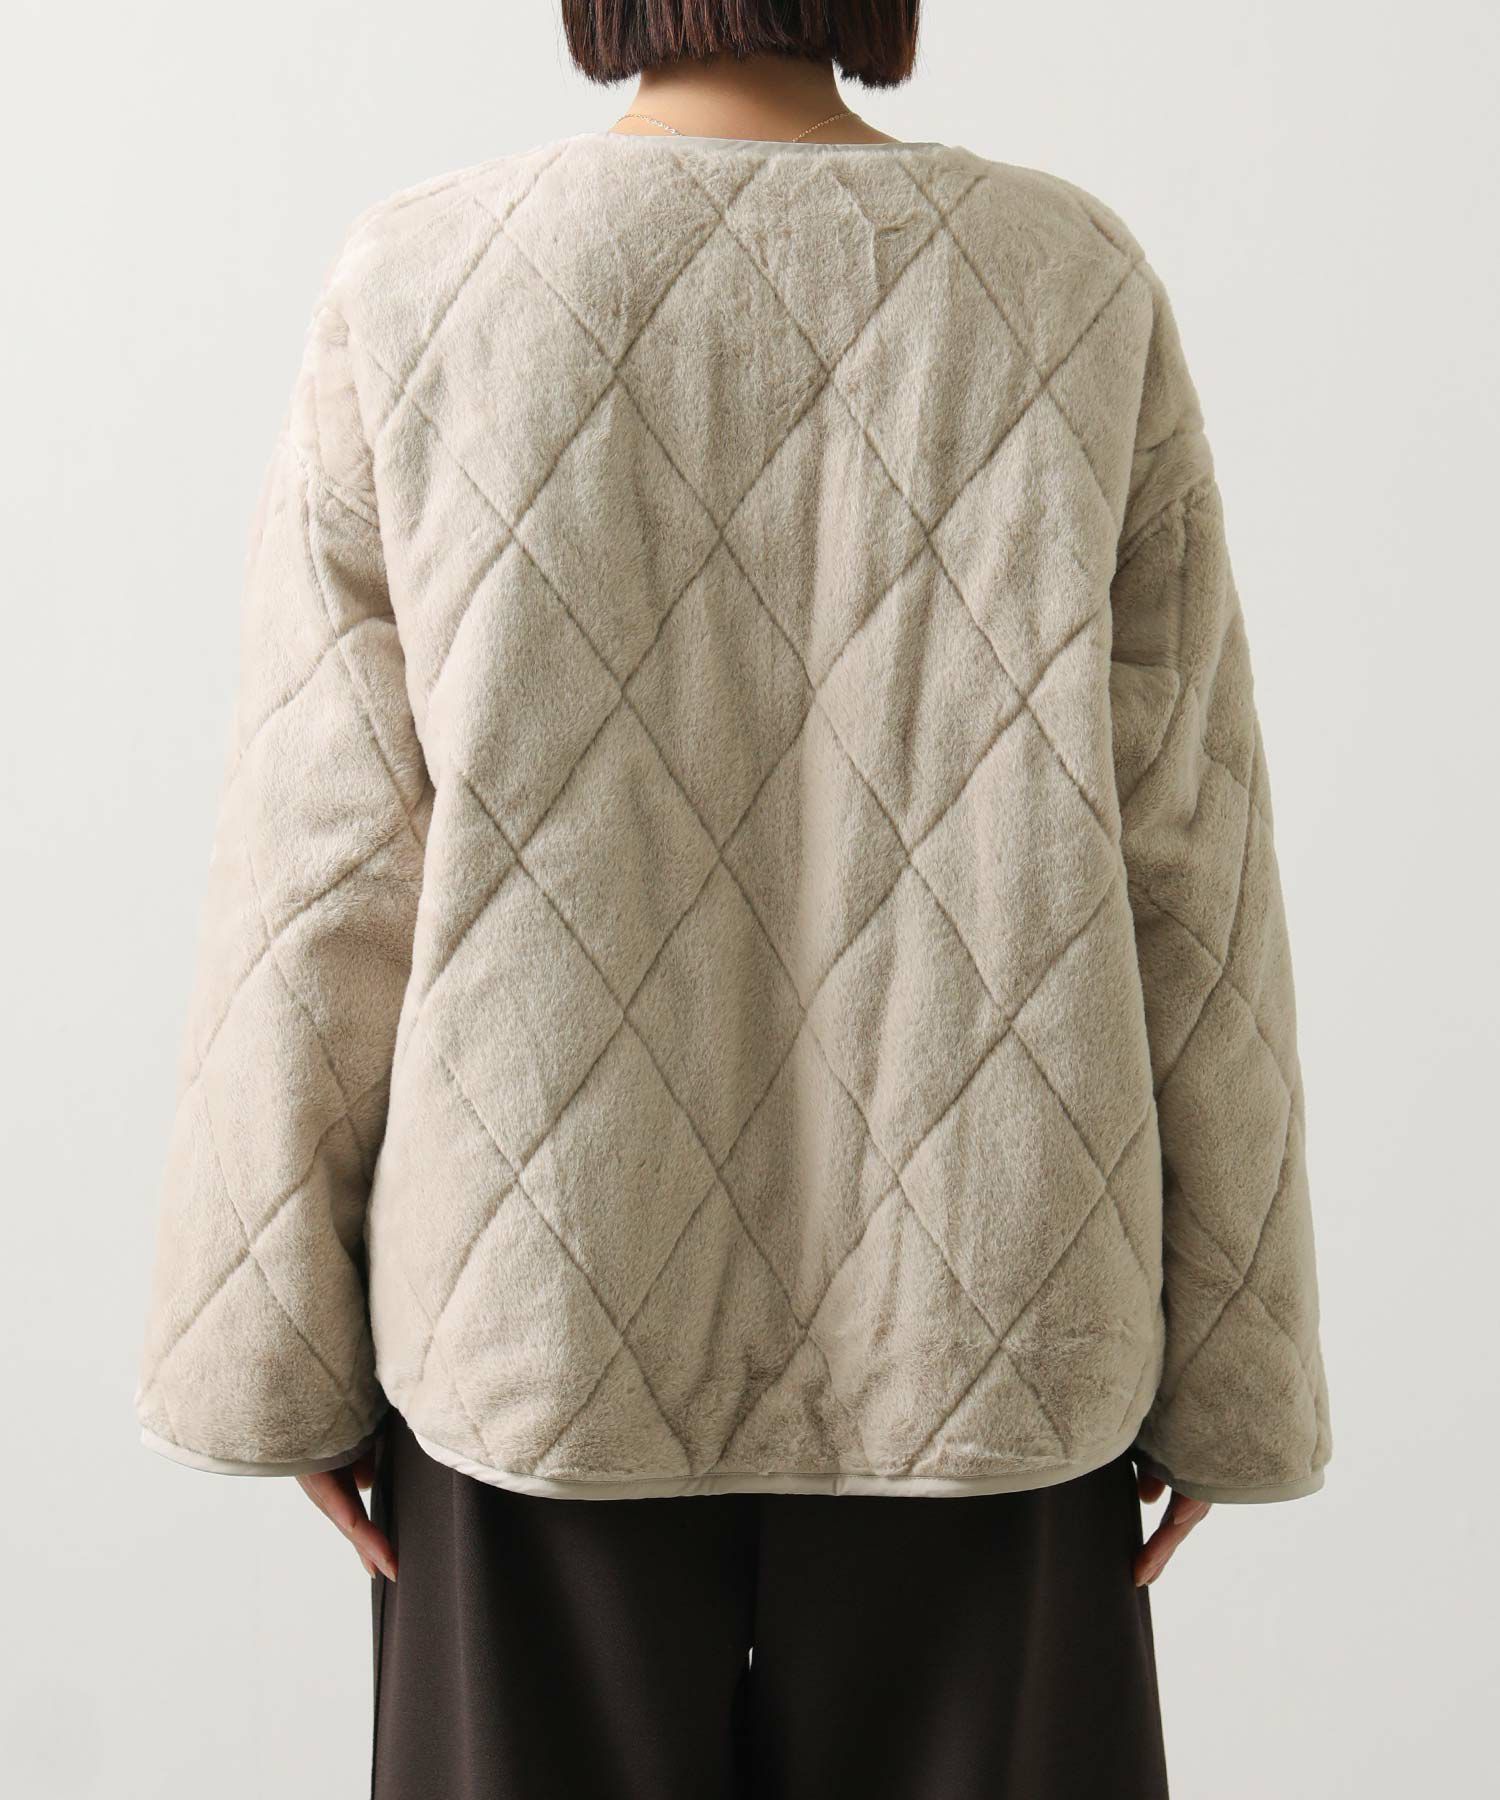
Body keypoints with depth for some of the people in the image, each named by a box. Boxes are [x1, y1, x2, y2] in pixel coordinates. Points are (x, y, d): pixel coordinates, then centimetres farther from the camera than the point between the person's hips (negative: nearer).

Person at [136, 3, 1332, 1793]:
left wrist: (279, 1345, 3)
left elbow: (324, 870, -8)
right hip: (968, 1315, 1)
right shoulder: (1076, 293, -7)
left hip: (560, 1308, 0)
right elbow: (1183, 871, -7)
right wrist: (1213, 1356, 4)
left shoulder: (418, 293, -9)